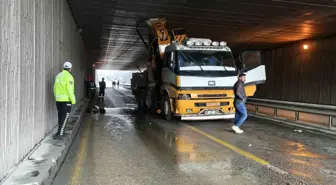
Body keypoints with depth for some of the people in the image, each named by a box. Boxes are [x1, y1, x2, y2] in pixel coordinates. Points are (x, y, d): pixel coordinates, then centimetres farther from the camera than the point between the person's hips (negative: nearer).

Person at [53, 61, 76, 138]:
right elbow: (70, 90, -18)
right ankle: (60, 133, -5)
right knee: (65, 116, -1)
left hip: (58, 99, 7)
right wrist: (73, 100, -12)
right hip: (66, 99, -7)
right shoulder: (68, 76, -12)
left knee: (60, 115, 16)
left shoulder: (58, 75, 11)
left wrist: (56, 97, 21)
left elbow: (55, 88, 13)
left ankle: (61, 131, 24)